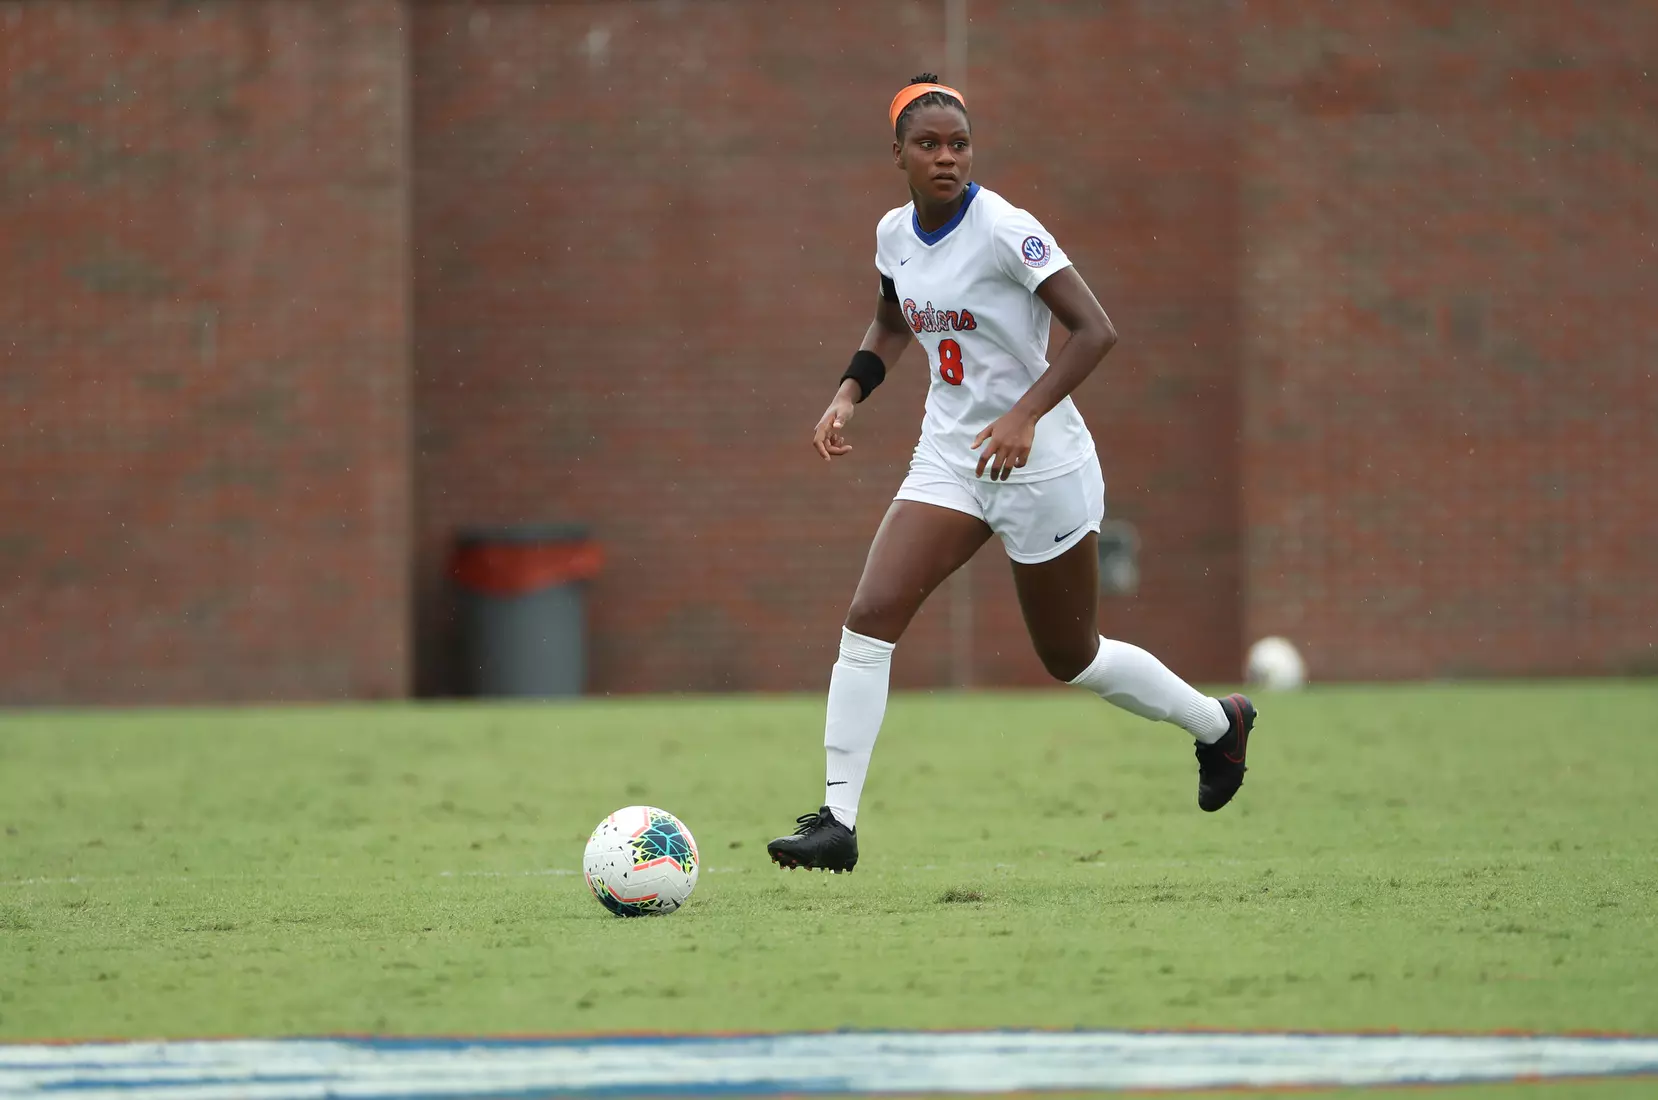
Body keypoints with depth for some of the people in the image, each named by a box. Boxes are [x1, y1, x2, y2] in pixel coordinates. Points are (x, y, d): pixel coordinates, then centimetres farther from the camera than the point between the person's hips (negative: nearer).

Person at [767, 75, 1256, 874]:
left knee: (1070, 658, 10)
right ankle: (837, 822, -14)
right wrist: (848, 394, 5)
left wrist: (1024, 415, -33)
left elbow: (1095, 331, -23)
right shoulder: (894, 233, 2)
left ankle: (1218, 724, 38)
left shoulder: (1003, 230, -19)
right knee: (868, 617, -15)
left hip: (1040, 464, -6)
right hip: (948, 458, 6)